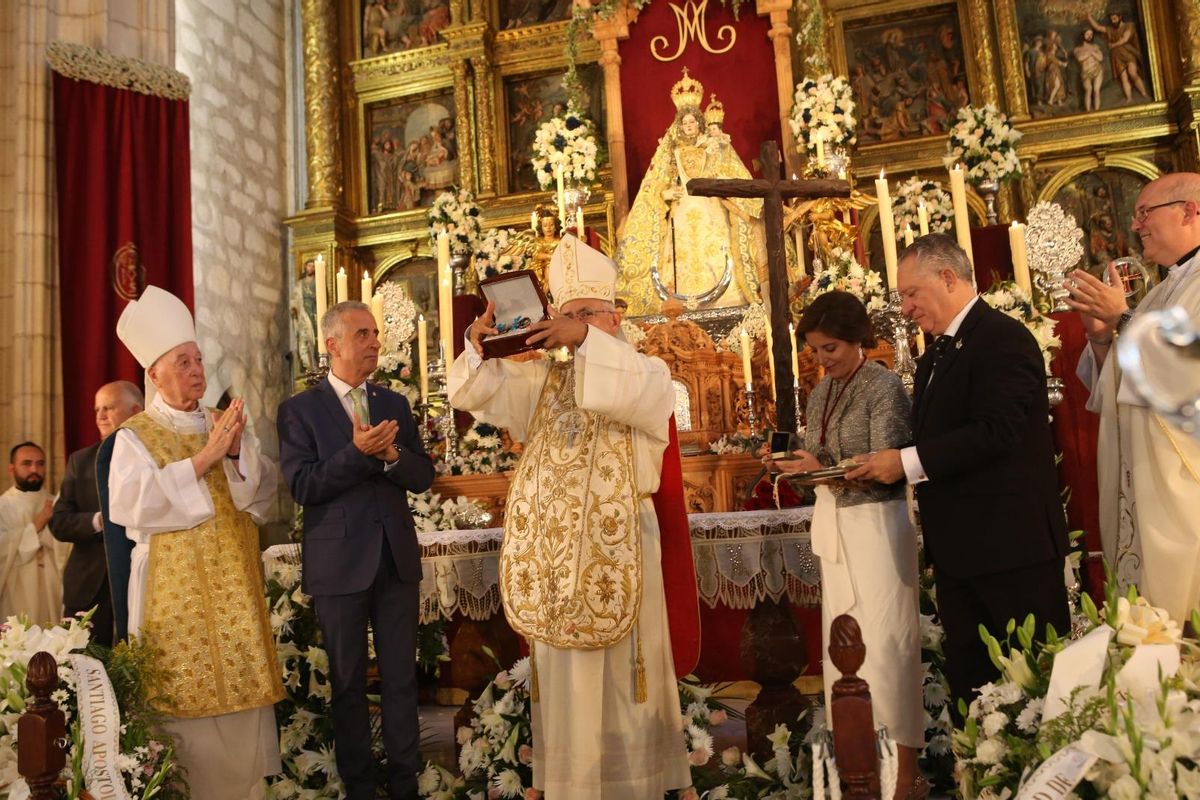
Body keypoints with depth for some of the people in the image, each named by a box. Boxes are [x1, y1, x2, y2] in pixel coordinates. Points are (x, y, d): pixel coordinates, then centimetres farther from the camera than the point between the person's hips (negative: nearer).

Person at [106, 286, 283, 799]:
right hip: (175, 588, -3)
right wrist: (203, 459, -18)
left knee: (240, 686, 5)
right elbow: (135, 504, -15)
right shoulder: (134, 437, 0)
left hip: (234, 584, 4)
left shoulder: (225, 425, 11)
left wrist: (237, 452, -13)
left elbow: (262, 492, 5)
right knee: (188, 694, -1)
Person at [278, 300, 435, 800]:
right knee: (348, 681, 11)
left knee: (401, 677, 9)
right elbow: (301, 485, -12)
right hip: (340, 563, -3)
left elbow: (423, 477, 3)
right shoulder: (299, 410, -3)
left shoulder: (395, 404, 9)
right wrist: (358, 452, -23)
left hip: (397, 559, 3)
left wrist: (391, 454, -16)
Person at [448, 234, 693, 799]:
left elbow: (637, 392, -23)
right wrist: (478, 345, -15)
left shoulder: (647, 374, 1)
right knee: (559, 674, 11)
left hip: (616, 545, -4)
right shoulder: (542, 379, 14)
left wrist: (584, 340, -32)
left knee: (621, 672, 4)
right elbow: (478, 393, 4)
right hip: (550, 548, 4)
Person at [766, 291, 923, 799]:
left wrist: (825, 470, -26)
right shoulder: (820, 394, 12)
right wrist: (797, 465, -5)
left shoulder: (884, 386, -9)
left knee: (885, 643, -3)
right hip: (833, 524, 7)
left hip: (876, 523, -7)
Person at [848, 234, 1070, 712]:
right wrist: (887, 467, -2)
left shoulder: (1002, 338, -13)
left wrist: (906, 461, -21)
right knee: (967, 677, 15)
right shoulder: (936, 355, 16)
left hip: (1011, 541, -9)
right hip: (958, 547, 9)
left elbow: (997, 431, -24)